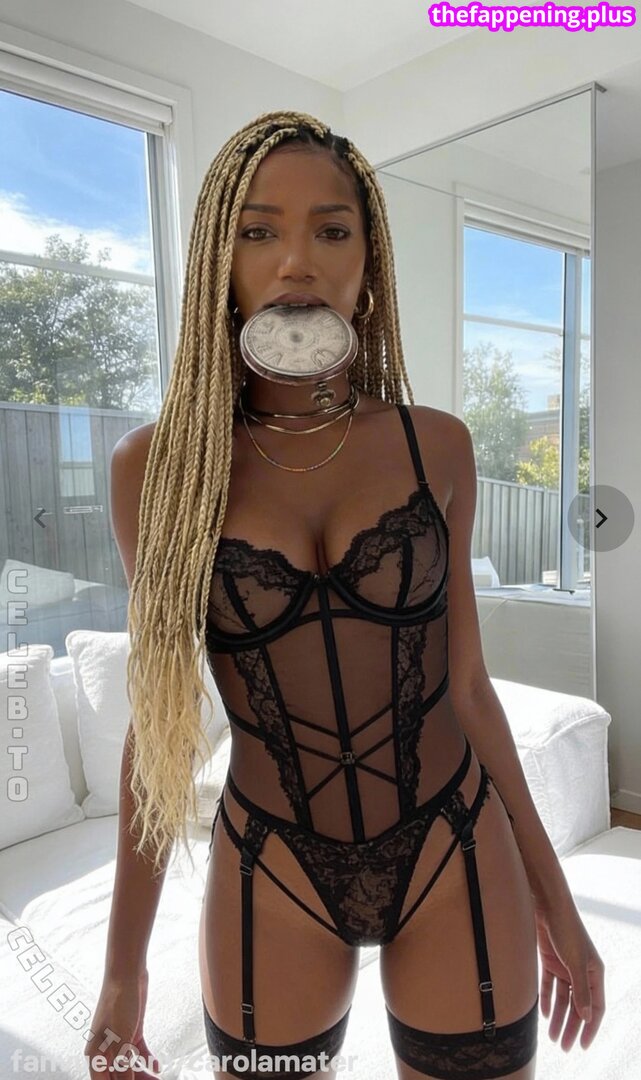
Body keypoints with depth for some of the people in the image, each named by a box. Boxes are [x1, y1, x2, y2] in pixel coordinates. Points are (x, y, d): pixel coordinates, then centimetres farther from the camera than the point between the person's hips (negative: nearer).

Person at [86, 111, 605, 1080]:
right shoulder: (157, 464, -7)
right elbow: (161, 715, -1)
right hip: (271, 877, 0)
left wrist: (554, 896, 8)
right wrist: (123, 966, 3)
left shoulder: (435, 445, -5)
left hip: (455, 857, 1)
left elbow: (465, 680, 2)